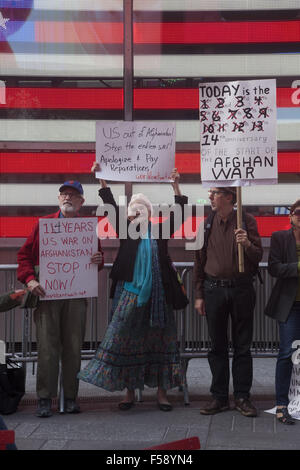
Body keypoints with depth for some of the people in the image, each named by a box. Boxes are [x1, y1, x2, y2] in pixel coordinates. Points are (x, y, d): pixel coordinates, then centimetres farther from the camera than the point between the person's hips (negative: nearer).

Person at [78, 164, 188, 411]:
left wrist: (176, 186, -8)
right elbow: (112, 206, 0)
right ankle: (129, 391, 10)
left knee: (159, 341, 4)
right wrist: (101, 179, -7)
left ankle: (162, 391, 11)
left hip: (158, 295, 0)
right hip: (130, 293, 0)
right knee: (126, 340, -1)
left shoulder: (160, 230, 9)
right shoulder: (126, 230, 7)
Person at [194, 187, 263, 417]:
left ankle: (242, 397, 14)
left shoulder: (247, 221, -1)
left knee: (242, 346, 5)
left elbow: (258, 257, -1)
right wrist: (199, 295, 7)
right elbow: (199, 260, 9)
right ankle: (219, 397, 15)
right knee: (218, 346, 7)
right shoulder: (206, 223, 5)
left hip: (241, 288, -2)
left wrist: (248, 245, -22)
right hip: (214, 289, 2)